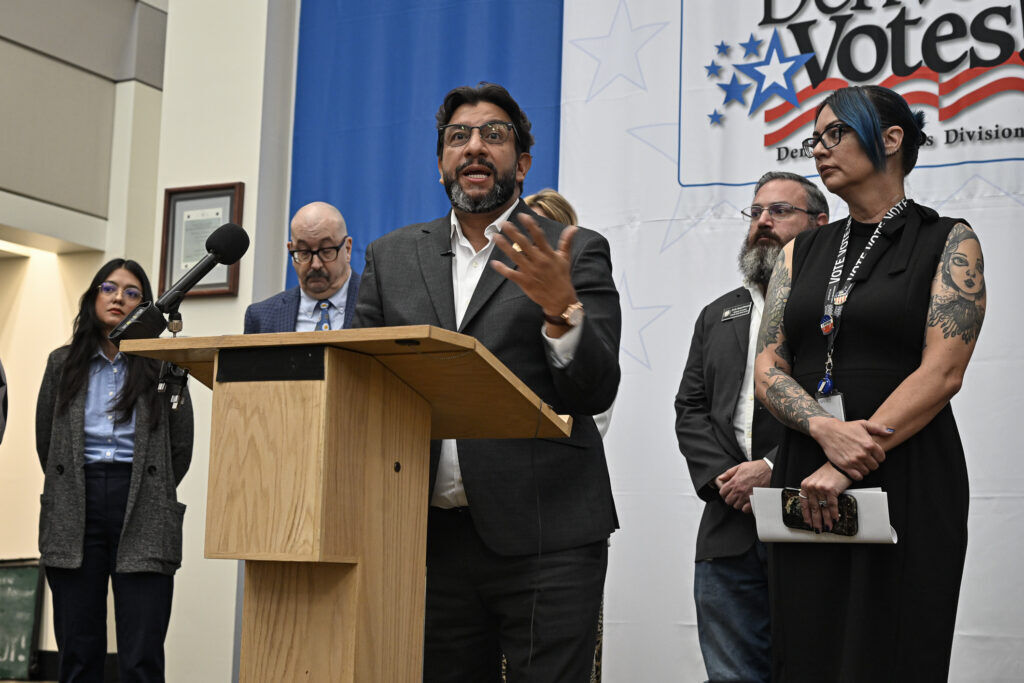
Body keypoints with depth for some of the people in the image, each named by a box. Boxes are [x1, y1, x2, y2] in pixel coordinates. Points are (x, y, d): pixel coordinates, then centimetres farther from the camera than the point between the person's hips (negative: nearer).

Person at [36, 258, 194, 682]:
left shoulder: (164, 367, 3)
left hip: (143, 521, -2)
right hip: (74, 516, 3)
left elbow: (181, 447, 8)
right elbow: (45, 441, 17)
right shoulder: (63, 364, 10)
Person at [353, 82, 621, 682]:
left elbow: (596, 391, -4)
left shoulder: (575, 252, 5)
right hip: (433, 536, 3)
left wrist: (560, 307, -21)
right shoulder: (393, 257, 15)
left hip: (545, 539, -3)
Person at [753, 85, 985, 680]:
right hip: (806, 484, 4)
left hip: (908, 481, -4)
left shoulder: (949, 243, 2)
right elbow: (768, 368, 7)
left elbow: (942, 372, -10)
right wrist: (825, 430, -14)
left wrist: (845, 468, -18)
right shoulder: (801, 254, 15)